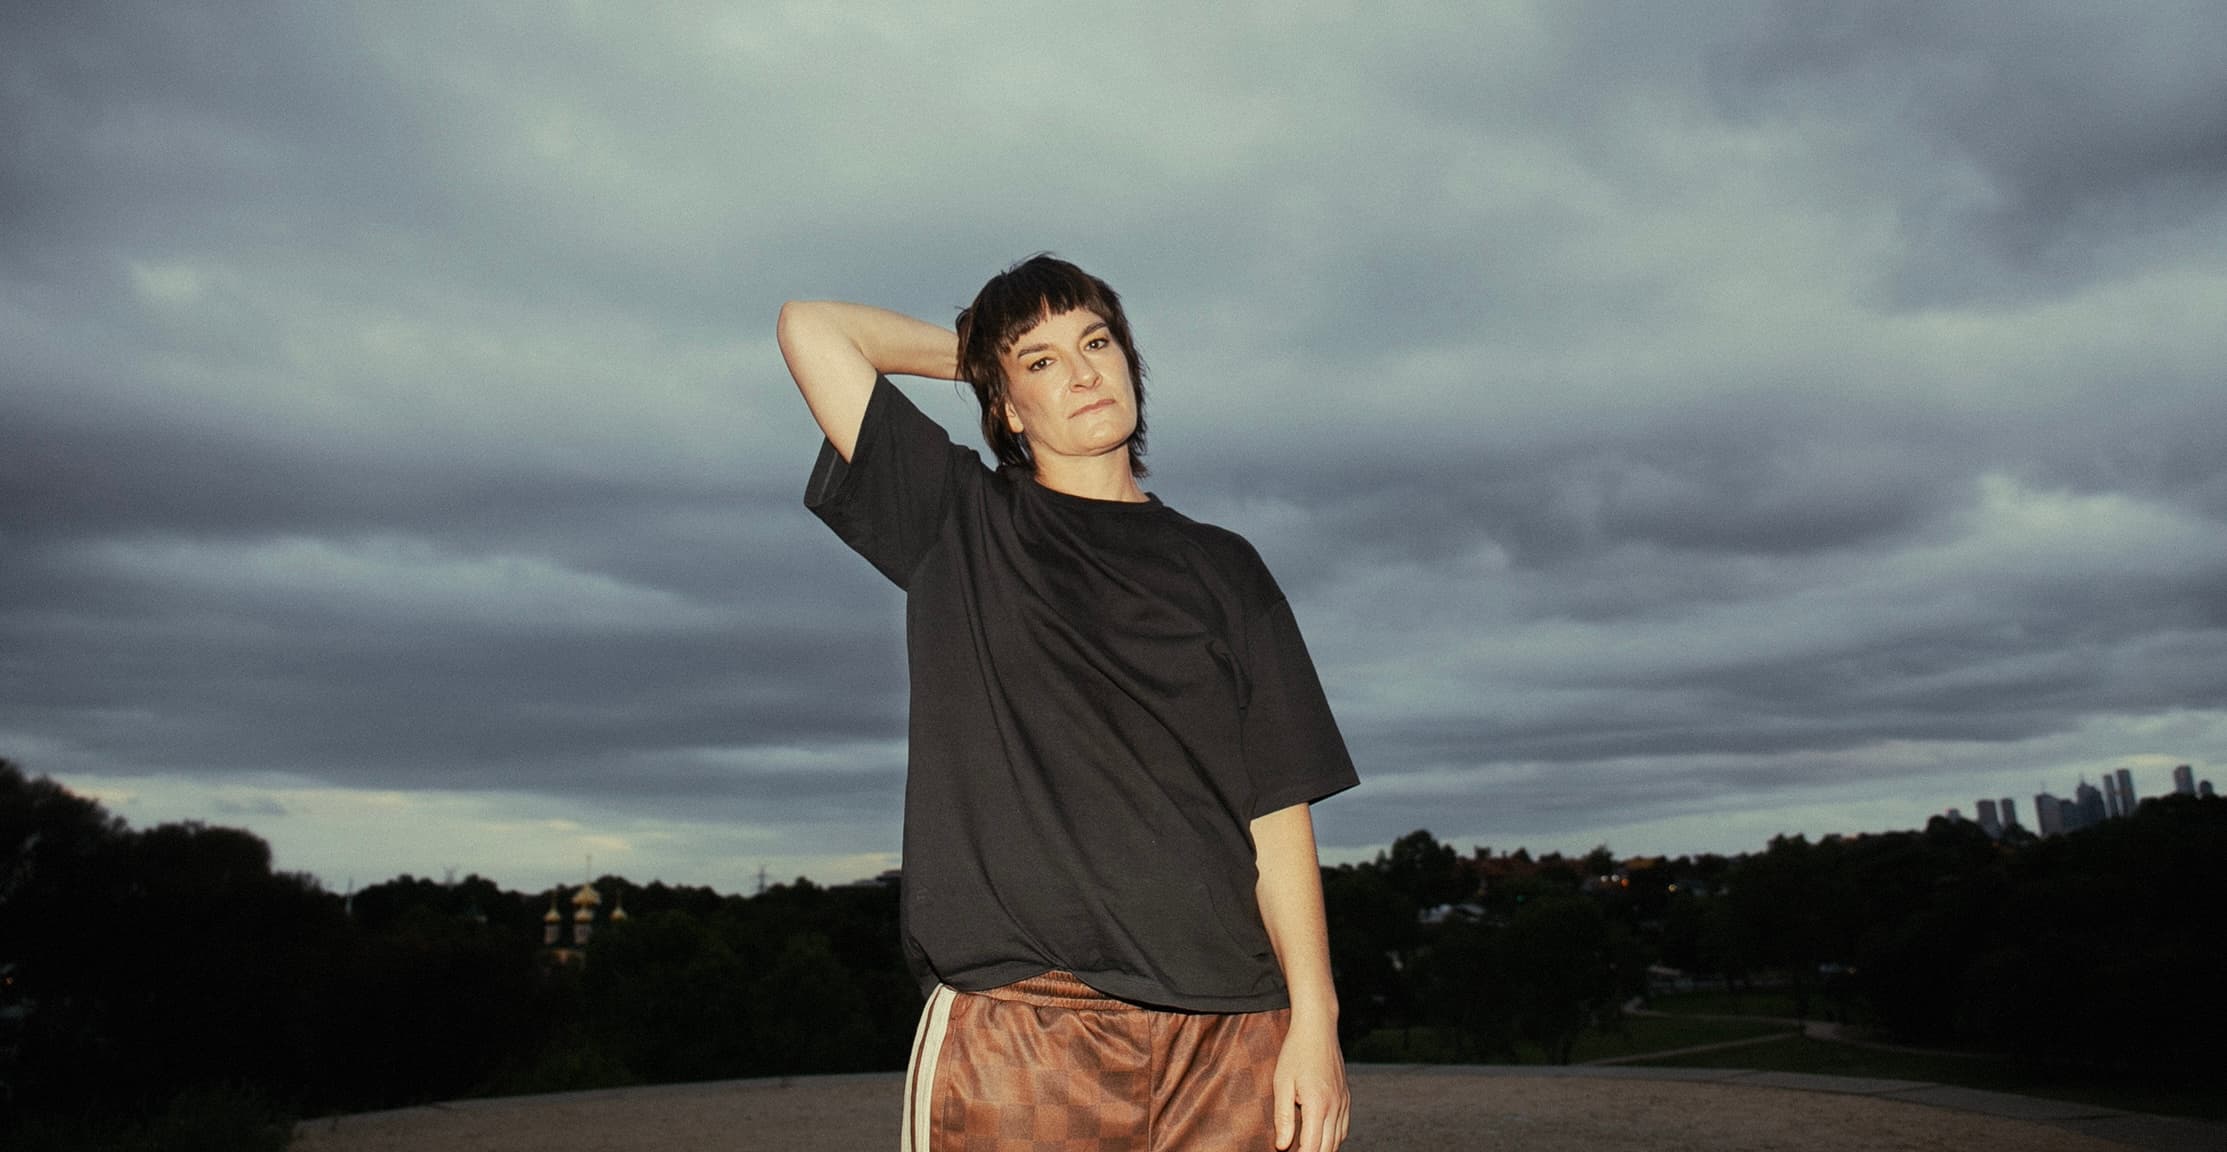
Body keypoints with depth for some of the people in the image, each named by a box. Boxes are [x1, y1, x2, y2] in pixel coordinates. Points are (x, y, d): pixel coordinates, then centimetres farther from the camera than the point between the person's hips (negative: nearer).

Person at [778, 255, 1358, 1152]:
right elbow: (810, 326, 8)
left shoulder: (1222, 570, 14)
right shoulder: (957, 525, 11)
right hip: (1020, 1025, -1)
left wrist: (1313, 1017, -1)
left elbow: (1279, 808, 8)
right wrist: (977, 357, 19)